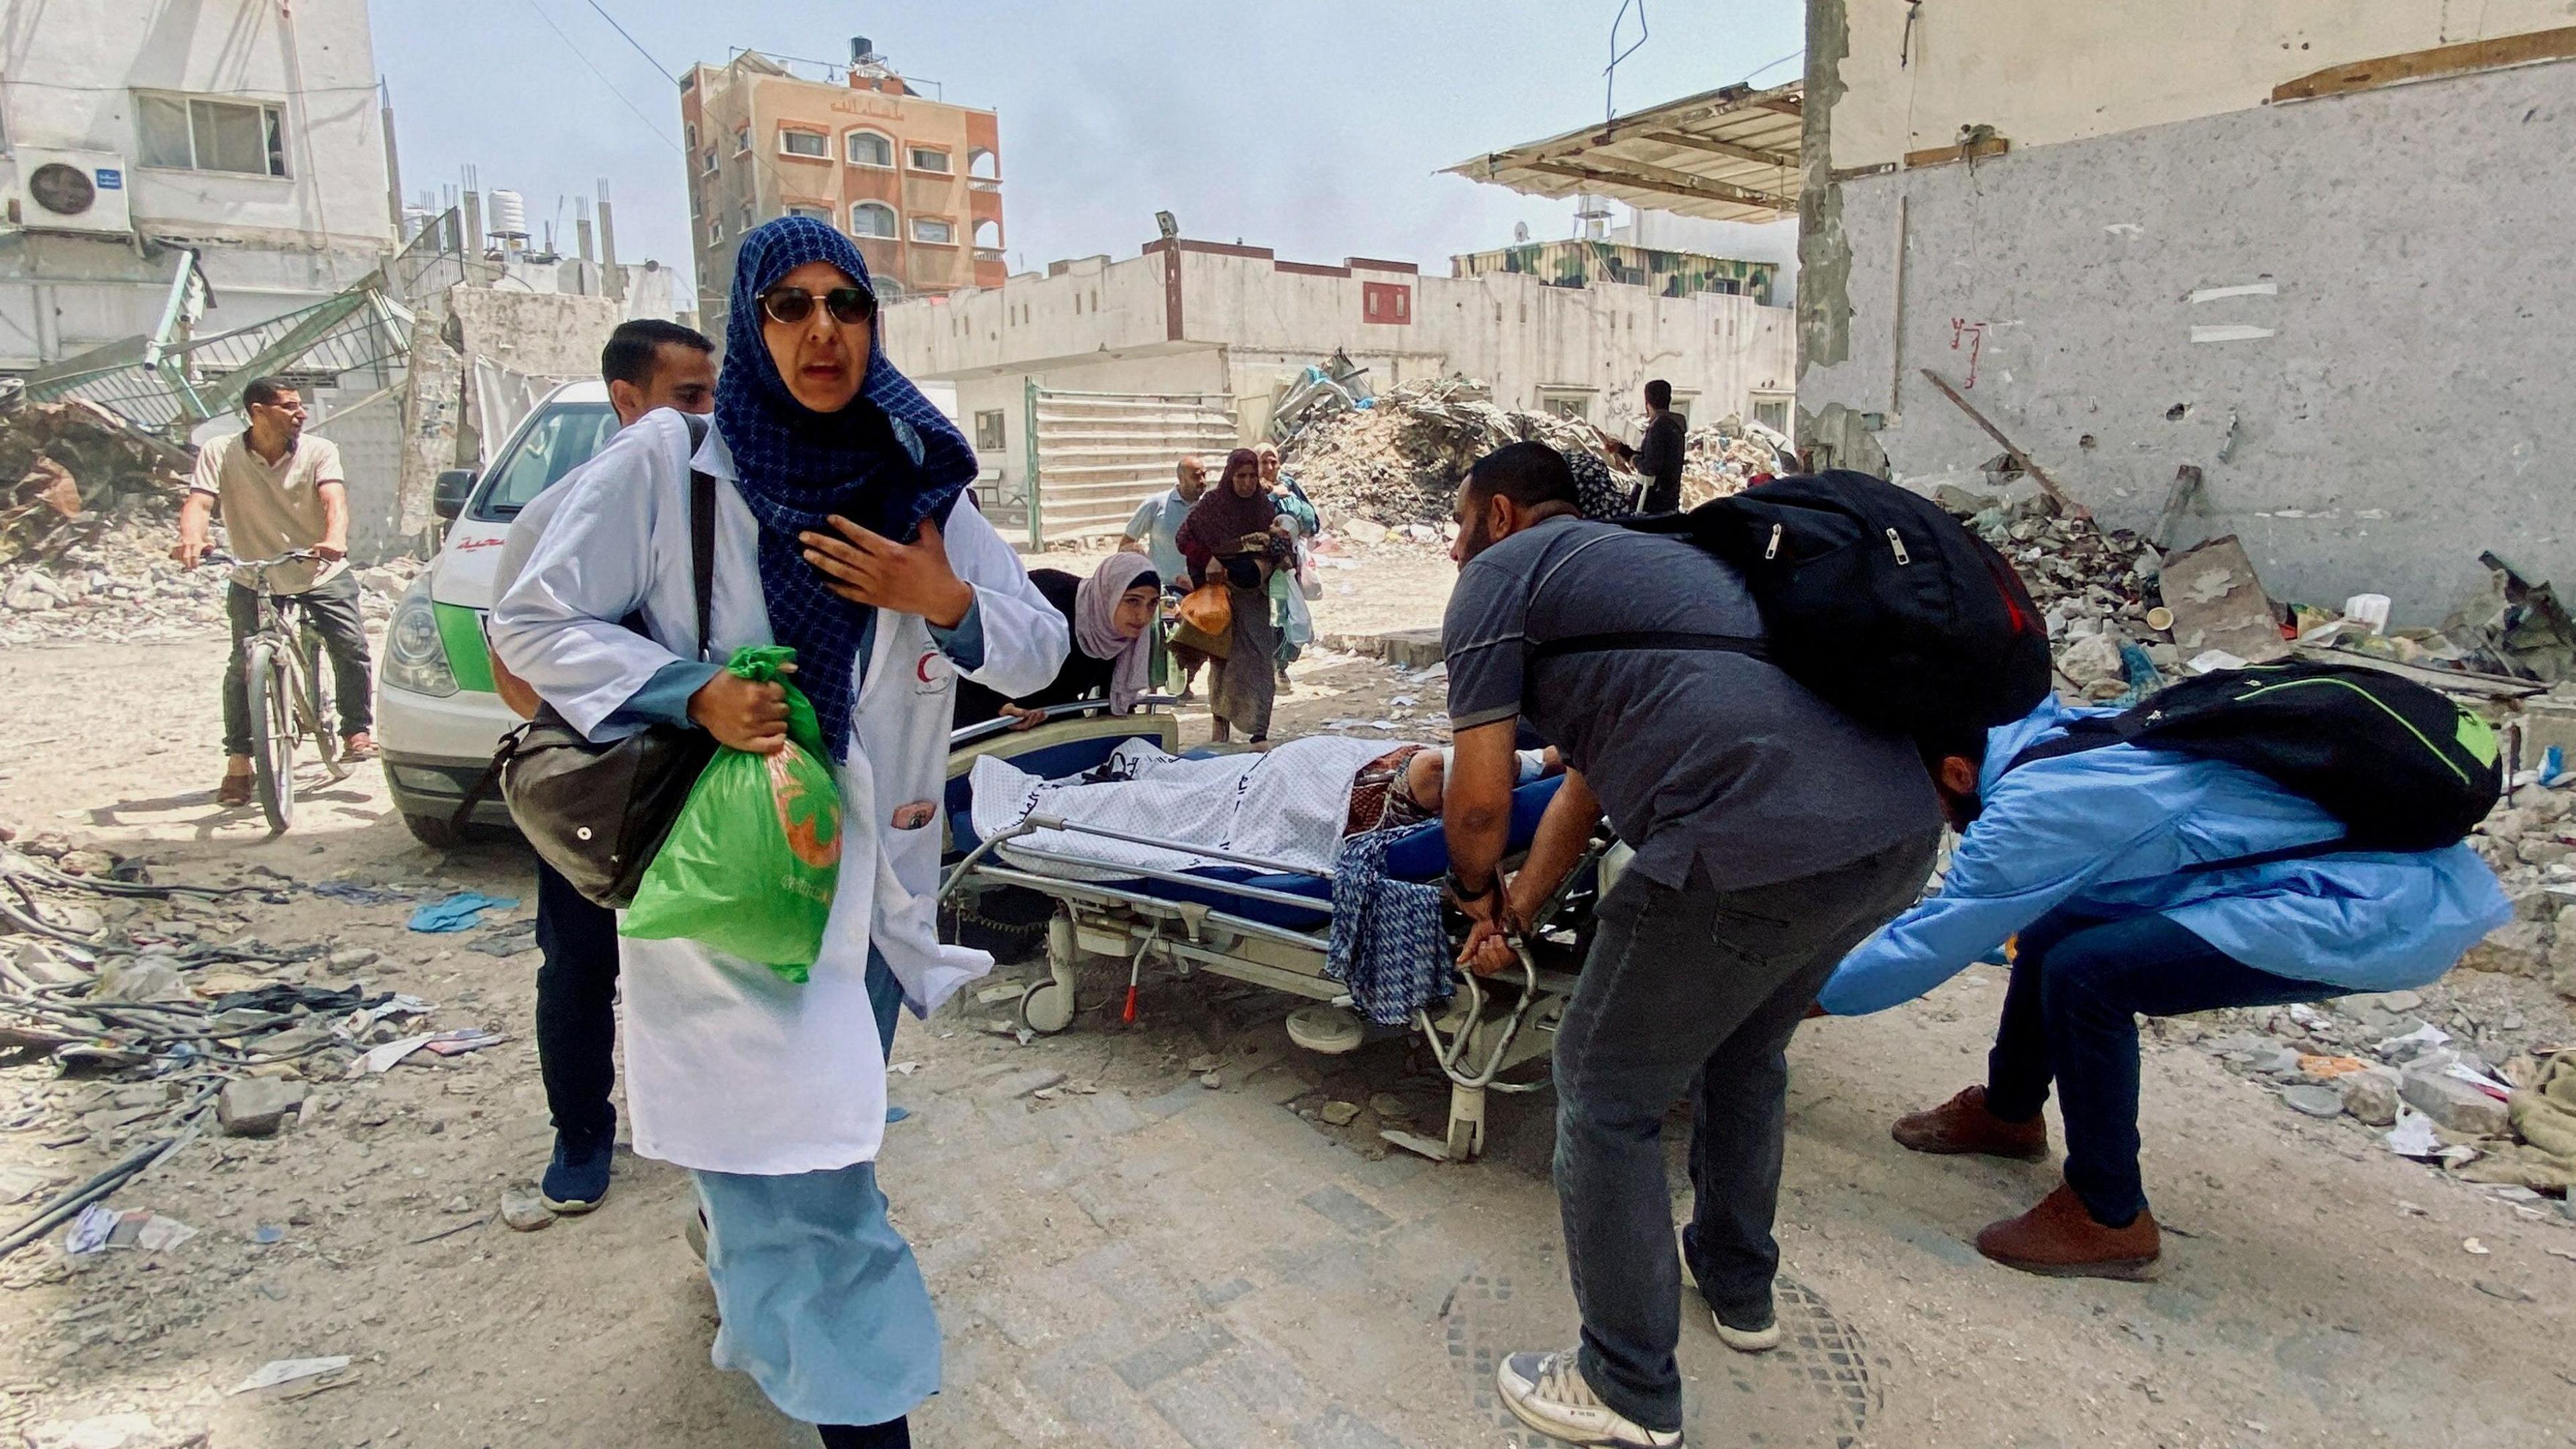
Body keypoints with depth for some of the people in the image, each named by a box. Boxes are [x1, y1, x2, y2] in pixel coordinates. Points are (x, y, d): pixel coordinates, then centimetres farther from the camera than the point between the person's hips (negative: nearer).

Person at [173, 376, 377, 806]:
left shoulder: (319, 451, -6)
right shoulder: (220, 453, -5)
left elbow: (334, 498, -21)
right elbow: (199, 501, -16)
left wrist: (335, 537, -43)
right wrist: (191, 539, -39)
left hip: (323, 575, 0)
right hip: (254, 580, 0)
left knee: (352, 647, -16)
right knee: (243, 666, -6)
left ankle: (356, 733, 4)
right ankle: (238, 764, 5)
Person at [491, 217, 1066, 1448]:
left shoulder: (917, 479, 2)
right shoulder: (666, 462, -9)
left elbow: (1040, 651, 3)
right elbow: (531, 622, -4)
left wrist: (945, 604, -17)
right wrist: (691, 692, -18)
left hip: (875, 871, 5)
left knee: (817, 1153, 22)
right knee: (804, 1173, -8)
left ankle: (741, 1264, 52)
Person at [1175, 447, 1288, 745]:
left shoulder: (1265, 506, 4)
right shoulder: (1212, 504, -3)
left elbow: (1275, 550, 7)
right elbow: (1185, 539, -3)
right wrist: (1210, 559, -17)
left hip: (1255, 597, 2)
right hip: (1222, 593, -2)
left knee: (1257, 660, -6)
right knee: (1224, 659, 3)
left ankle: (1259, 732, -6)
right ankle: (1221, 725, 13)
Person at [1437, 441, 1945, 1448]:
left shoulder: (1500, 573, 5)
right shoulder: (1639, 555, 31)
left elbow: (1481, 800, 1)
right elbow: (1586, 781, 34)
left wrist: (1472, 891, 22)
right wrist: (1514, 915, 39)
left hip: (1756, 852, -9)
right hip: (1904, 830, 9)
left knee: (1607, 1095, 11)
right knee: (1744, 1049, 32)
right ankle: (1738, 1288, 51)